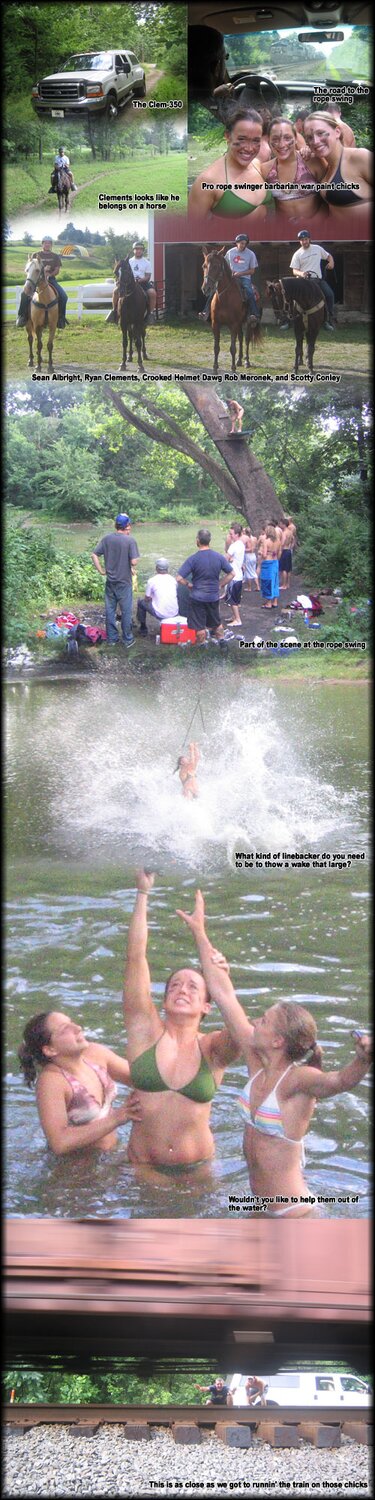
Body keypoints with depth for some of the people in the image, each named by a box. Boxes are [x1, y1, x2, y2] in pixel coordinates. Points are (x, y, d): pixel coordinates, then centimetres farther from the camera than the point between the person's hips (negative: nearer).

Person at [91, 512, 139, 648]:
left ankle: (112, 638, 19)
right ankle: (128, 639, 16)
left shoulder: (107, 538, -1)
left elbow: (94, 555, -3)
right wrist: (133, 568, 1)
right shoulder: (130, 540, -15)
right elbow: (134, 561, -21)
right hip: (124, 582, -4)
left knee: (110, 610, 12)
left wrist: (101, 571, 4)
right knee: (126, 611, 8)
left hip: (110, 581, 4)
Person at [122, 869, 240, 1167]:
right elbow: (136, 958, -9)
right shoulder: (147, 1032, -3)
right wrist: (143, 893, -12)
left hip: (197, 1166, 0)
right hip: (144, 1164, 0)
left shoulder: (212, 1048, -2)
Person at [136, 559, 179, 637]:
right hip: (174, 613, 4)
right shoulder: (173, 580, 5)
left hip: (160, 614, -4)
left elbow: (147, 599, 5)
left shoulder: (152, 580, -6)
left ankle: (143, 629, 25)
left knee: (141, 602, 19)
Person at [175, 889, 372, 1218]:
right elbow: (223, 995, 1)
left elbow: (340, 1080, -45)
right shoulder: (258, 1065, -3)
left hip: (292, 1214, -8)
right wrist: (199, 932, 5)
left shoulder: (297, 1080, -22)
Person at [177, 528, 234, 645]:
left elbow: (179, 579, -20)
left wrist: (188, 585, -2)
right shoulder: (219, 557, -7)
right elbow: (232, 574, 1)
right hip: (214, 596, 4)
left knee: (199, 625, 9)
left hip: (197, 597, -4)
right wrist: (220, 585, 8)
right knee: (216, 622, 23)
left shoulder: (193, 559, -17)